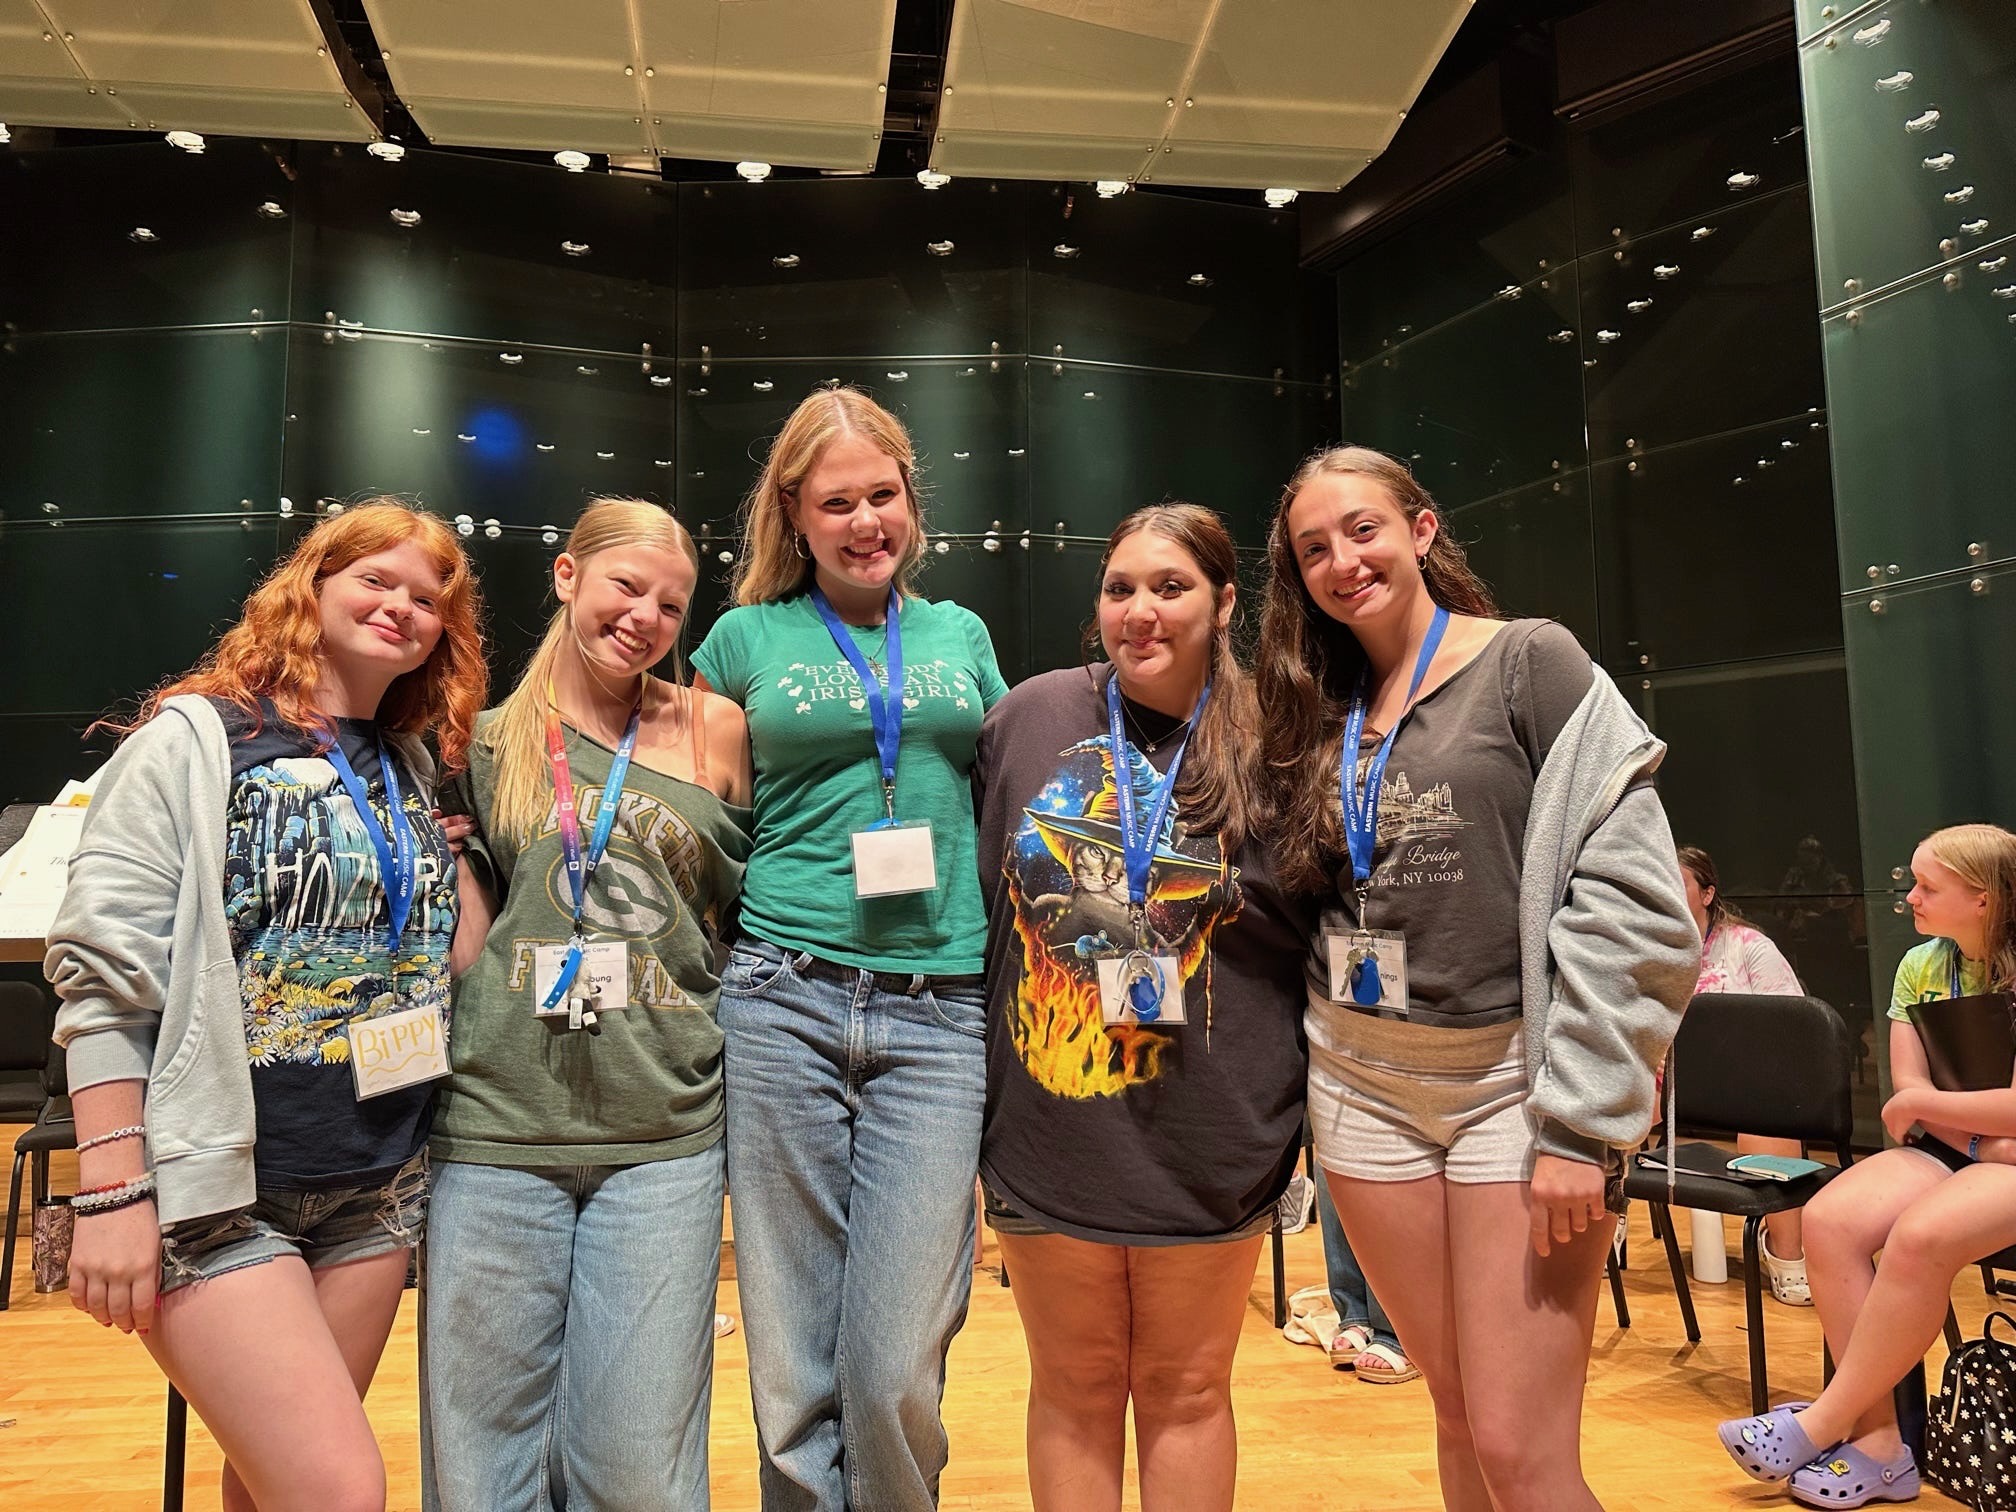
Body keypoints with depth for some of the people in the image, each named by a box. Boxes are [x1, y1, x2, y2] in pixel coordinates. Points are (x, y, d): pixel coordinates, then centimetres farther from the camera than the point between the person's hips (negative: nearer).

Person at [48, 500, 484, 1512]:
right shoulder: (194, 739, -7)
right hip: (218, 1192, -5)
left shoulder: (417, 766, 10)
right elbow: (104, 972, -12)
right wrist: (113, 1189, -16)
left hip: (376, 1188, 5)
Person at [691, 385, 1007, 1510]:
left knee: (897, 1373, -3)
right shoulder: (747, 637, 9)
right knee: (794, 1372, 6)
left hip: (938, 1011, 1)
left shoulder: (962, 635, 14)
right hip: (784, 1003, 0)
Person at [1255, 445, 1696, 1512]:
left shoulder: (1531, 663, -4)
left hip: (1515, 1074, -4)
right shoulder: (1323, 712, 12)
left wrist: (1578, 1122, -16)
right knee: (1459, 1420, 12)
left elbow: (1631, 900, -12)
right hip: (1365, 1085, 5)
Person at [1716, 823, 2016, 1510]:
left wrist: (1917, 1104, -9)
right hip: (1948, 1150, 6)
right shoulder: (1920, 966, 6)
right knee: (1829, 1218, -23)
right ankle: (1879, 1446, -16)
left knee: (1921, 1234, -35)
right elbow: (1908, 1092, 1)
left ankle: (1826, 1423, -18)